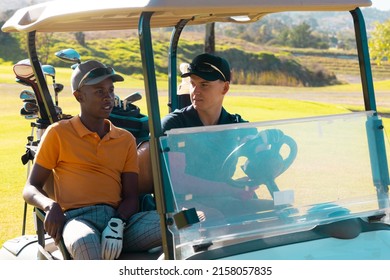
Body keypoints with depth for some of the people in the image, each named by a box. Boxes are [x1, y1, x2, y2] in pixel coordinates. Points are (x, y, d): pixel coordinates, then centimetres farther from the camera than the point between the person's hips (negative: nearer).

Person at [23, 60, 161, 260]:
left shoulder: (126, 139, 21)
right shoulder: (59, 133, 12)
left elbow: (131, 197, 13)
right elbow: (30, 189, 11)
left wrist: (117, 223, -11)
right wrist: (50, 206, -14)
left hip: (119, 218, 4)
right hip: (77, 219, -3)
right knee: (84, 242, -42)